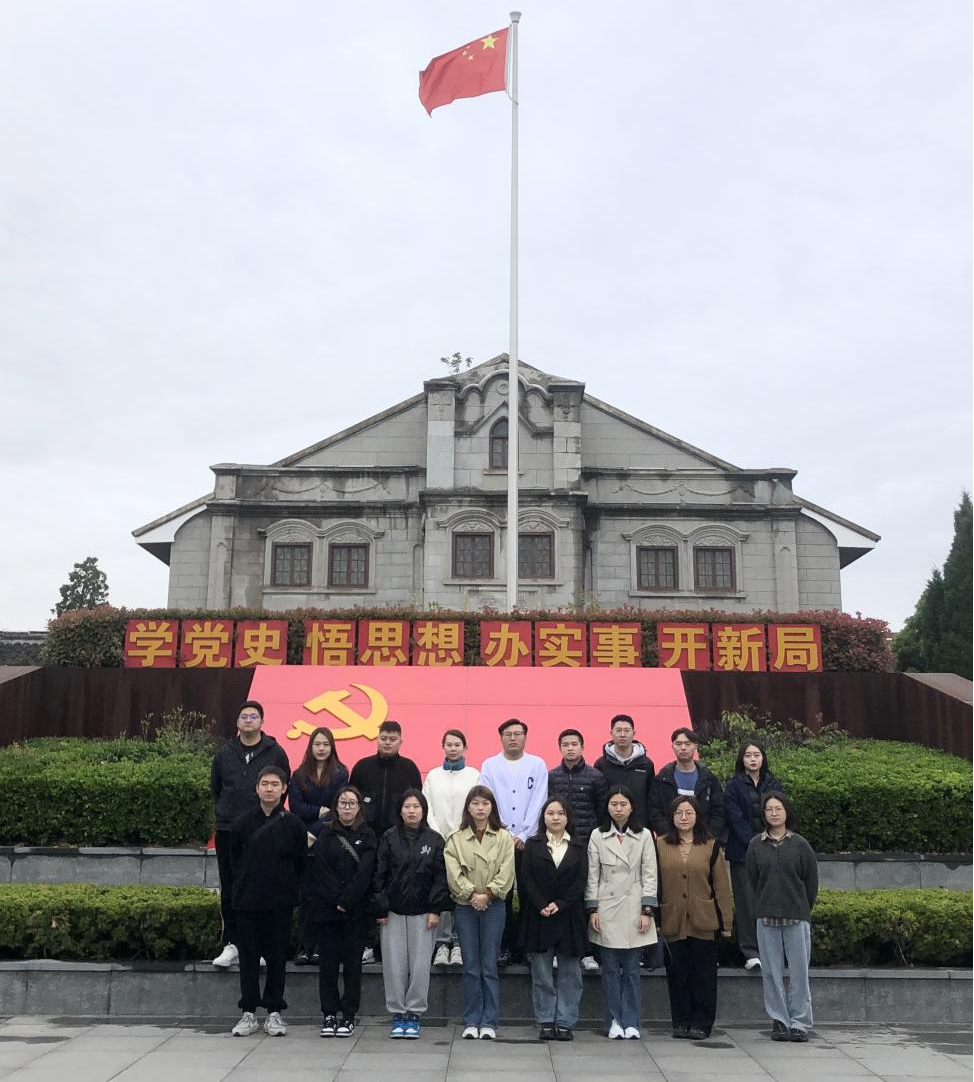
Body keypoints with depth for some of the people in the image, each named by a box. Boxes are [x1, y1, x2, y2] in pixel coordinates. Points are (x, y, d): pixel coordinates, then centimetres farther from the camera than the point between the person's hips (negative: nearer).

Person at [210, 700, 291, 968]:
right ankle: (231, 944, 16)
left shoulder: (275, 752, 0)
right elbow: (215, 787, 18)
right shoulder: (225, 753, 7)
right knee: (229, 890, 8)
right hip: (227, 831, 3)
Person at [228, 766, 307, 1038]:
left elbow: (300, 862, 5)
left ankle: (274, 1012, 15)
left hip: (280, 903, -1)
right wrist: (245, 885, 6)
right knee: (248, 957, 6)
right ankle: (249, 1013, 15)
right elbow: (234, 859, 9)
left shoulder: (293, 824, -1)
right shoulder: (242, 822, 2)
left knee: (277, 958, 5)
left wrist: (286, 887, 4)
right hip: (247, 901, 1)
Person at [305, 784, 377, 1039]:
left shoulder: (367, 835, 5)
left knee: (352, 962, 2)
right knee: (328, 961, 2)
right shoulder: (326, 834, 6)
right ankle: (329, 1014, 12)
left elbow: (365, 872, -5)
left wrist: (348, 900, -14)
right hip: (327, 908, 1)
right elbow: (320, 869, -2)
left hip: (357, 910, -1)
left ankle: (349, 1016, 10)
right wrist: (338, 899, -11)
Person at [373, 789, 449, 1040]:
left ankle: (414, 1014, 13)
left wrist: (436, 909, -5)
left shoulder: (434, 840, 2)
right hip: (393, 911, 0)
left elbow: (441, 876, 1)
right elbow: (379, 875, 1)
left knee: (420, 964, 1)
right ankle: (397, 1014, 14)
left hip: (422, 912, 0)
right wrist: (380, 908, -4)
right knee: (394, 964, 3)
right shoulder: (389, 838, 2)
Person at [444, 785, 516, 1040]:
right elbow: (453, 873, -6)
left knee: (489, 966, 3)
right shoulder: (455, 839, 2)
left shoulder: (504, 838, 1)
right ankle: (471, 1021, 13)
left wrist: (487, 894, -14)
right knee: (470, 967, 5)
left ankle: (489, 1022, 10)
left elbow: (506, 874, -5)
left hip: (493, 906, -1)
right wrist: (471, 894, -15)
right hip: (464, 906, 1)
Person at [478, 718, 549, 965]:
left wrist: (522, 836, -9)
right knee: (502, 896, 2)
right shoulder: (489, 766, 6)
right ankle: (506, 946, 11)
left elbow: (538, 803, -1)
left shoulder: (537, 765, 4)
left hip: (529, 841, 0)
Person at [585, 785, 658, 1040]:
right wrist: (592, 910, -1)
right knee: (610, 968, 4)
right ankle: (614, 1021, 13)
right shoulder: (597, 836, 4)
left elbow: (650, 876, 2)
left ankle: (631, 1022, 12)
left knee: (631, 968, 3)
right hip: (607, 909, 0)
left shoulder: (644, 836, 3)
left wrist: (647, 911, -3)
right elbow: (592, 876, 5)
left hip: (633, 909, 0)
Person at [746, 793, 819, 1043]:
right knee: (771, 972, 5)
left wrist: (801, 909, 10)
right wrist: (766, 907, 10)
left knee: (799, 971, 2)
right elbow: (753, 880, 10)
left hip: (797, 918, -1)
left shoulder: (799, 844, -1)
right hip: (766, 918, 1)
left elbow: (812, 880, 5)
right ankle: (779, 1021, 15)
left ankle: (799, 1022, 13)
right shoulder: (756, 845, 3)